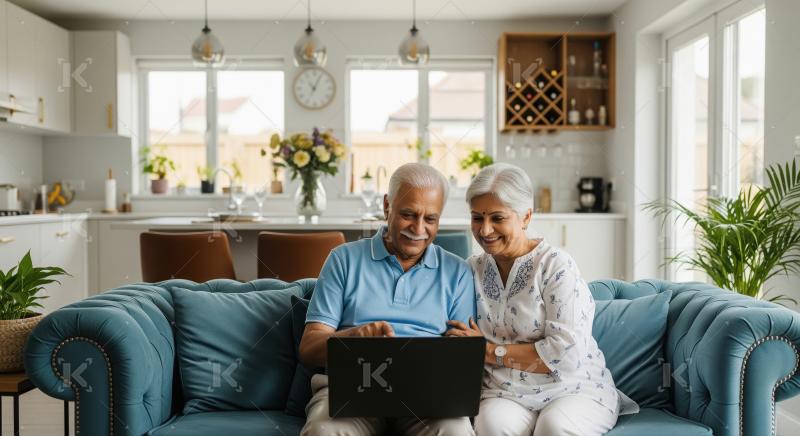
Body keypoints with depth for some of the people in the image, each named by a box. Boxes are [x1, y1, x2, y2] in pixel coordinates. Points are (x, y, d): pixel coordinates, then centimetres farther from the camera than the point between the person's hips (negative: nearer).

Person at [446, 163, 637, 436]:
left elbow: (566, 354, -16)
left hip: (573, 390, -1)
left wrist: (491, 350, -11)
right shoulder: (474, 269, 8)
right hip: (504, 395, 2)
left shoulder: (556, 265, -7)